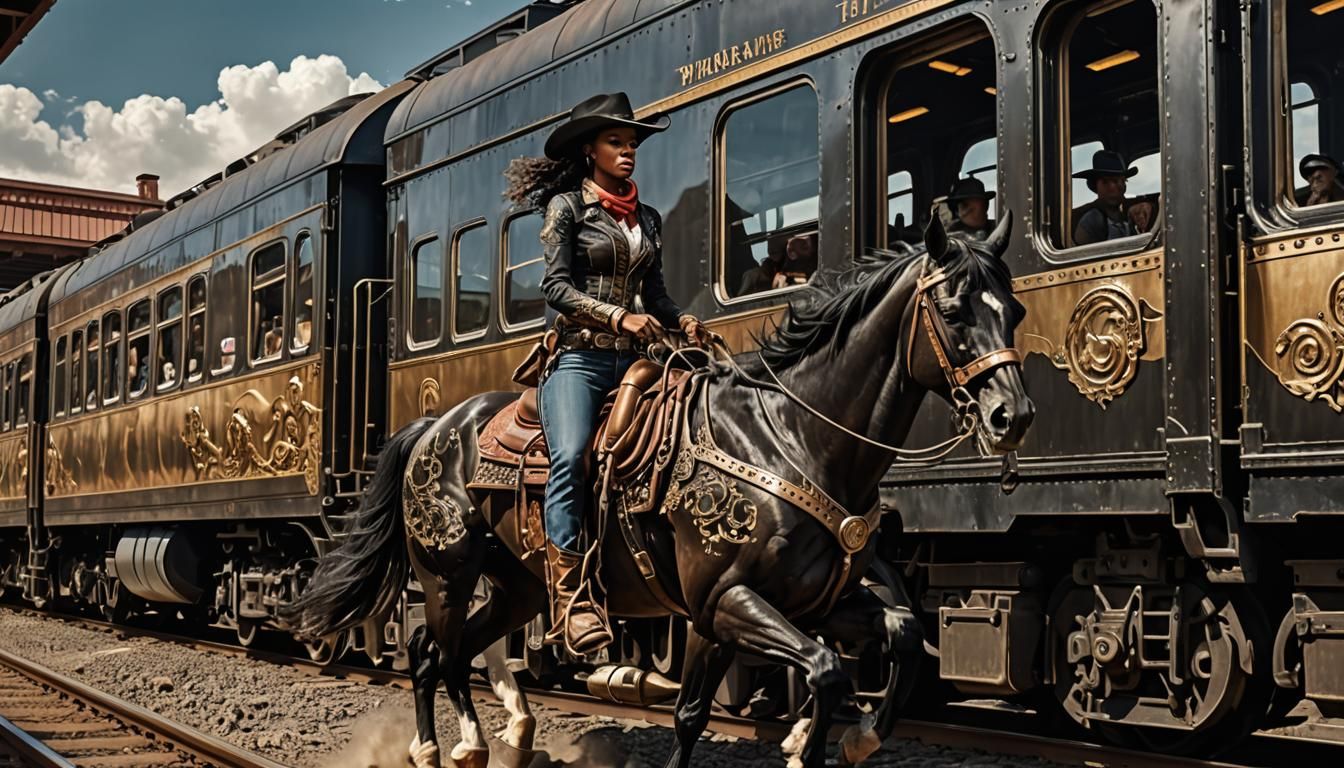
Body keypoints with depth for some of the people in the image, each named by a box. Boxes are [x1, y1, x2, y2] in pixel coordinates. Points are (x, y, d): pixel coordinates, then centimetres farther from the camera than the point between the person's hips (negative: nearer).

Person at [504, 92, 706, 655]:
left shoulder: (648, 219, 20)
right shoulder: (567, 206, 4)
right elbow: (557, 286, -6)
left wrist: (681, 320, 1)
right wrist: (619, 317, -18)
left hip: (630, 359, 6)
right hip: (578, 355, -6)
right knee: (571, 457, -28)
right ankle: (569, 599, -32)